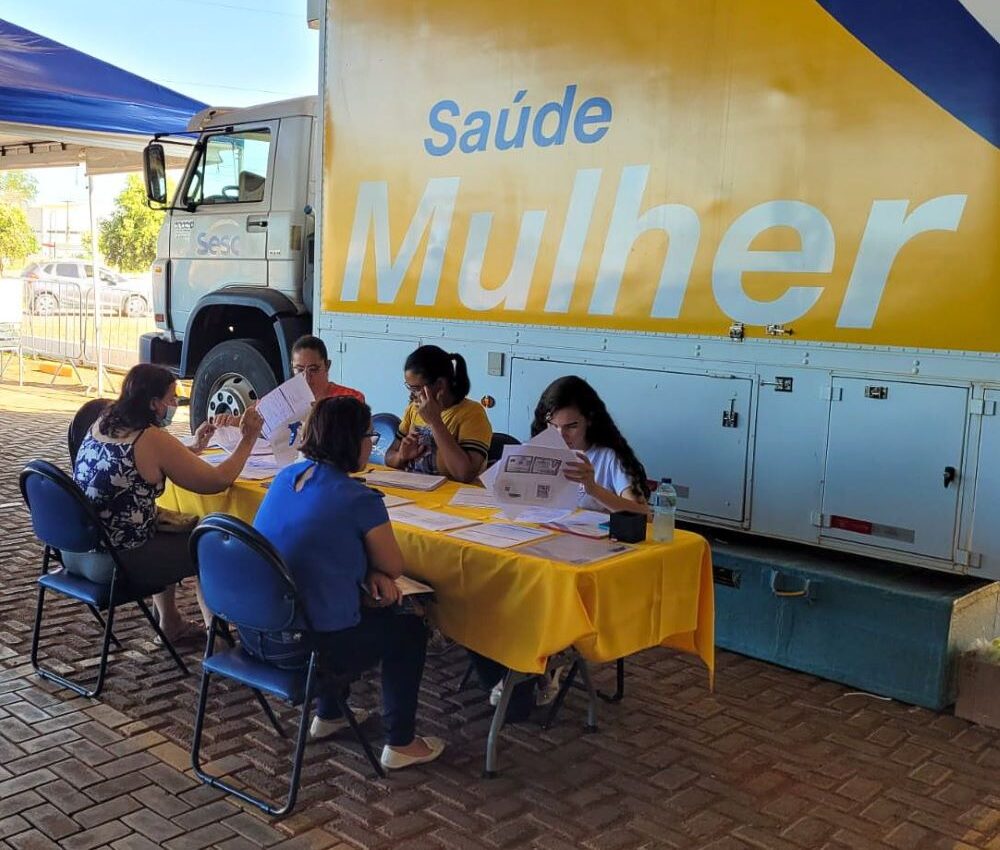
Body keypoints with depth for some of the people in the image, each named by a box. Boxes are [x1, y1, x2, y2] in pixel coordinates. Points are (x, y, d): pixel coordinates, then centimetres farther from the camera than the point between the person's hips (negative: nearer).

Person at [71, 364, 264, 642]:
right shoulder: (153, 439, -18)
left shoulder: (101, 424, 6)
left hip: (74, 551, 8)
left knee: (171, 527, 31)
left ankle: (170, 622, 39)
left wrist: (194, 449, 20)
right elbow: (217, 481, -14)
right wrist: (248, 440, -3)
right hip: (115, 564, -8)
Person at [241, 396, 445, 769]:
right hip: (301, 646, -7)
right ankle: (400, 744, 21)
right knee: (409, 628, 15)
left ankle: (327, 715, 45)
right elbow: (393, 567, -3)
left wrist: (368, 574, 2)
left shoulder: (285, 477, 5)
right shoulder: (359, 500, -17)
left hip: (252, 633, 7)